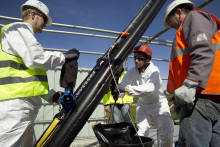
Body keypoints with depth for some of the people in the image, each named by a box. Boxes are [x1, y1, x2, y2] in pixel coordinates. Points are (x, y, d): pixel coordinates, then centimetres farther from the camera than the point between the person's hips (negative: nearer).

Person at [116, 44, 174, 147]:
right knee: (141, 134, 0)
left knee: (167, 135, -3)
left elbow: (149, 88, -40)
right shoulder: (132, 72, -9)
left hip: (159, 104, -3)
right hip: (143, 104, 3)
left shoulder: (154, 71, -24)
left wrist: (127, 89, -49)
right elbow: (122, 86, -18)